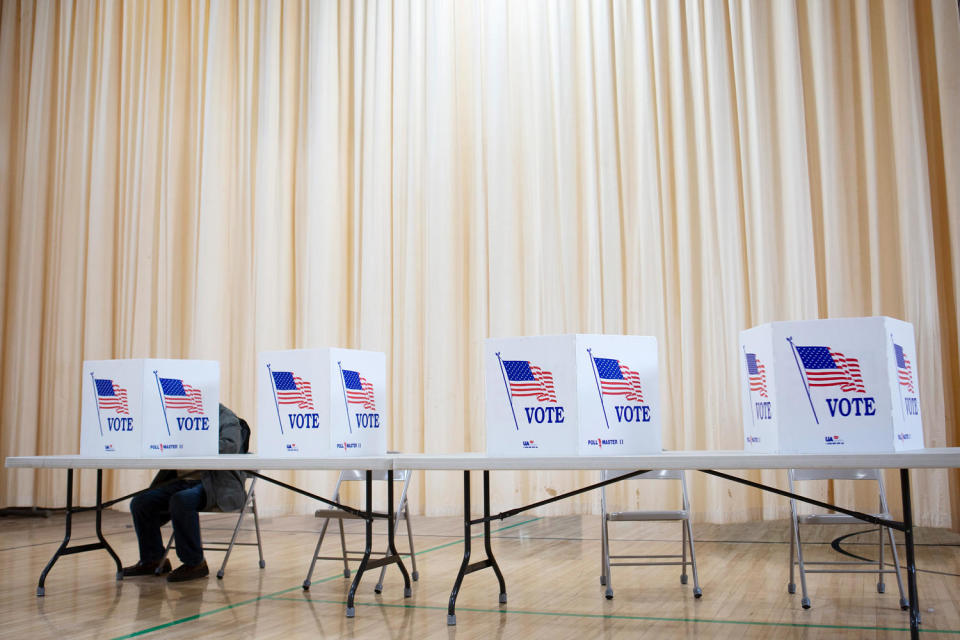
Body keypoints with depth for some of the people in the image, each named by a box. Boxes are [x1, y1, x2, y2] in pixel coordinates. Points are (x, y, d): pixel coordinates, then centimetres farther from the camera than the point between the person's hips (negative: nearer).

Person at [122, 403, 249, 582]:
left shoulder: (227, 418, -3)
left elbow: (230, 446, -22)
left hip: (217, 484, -8)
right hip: (183, 481, 8)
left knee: (180, 500, -35)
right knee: (140, 502, -7)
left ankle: (194, 563, -20)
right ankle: (152, 560, 10)